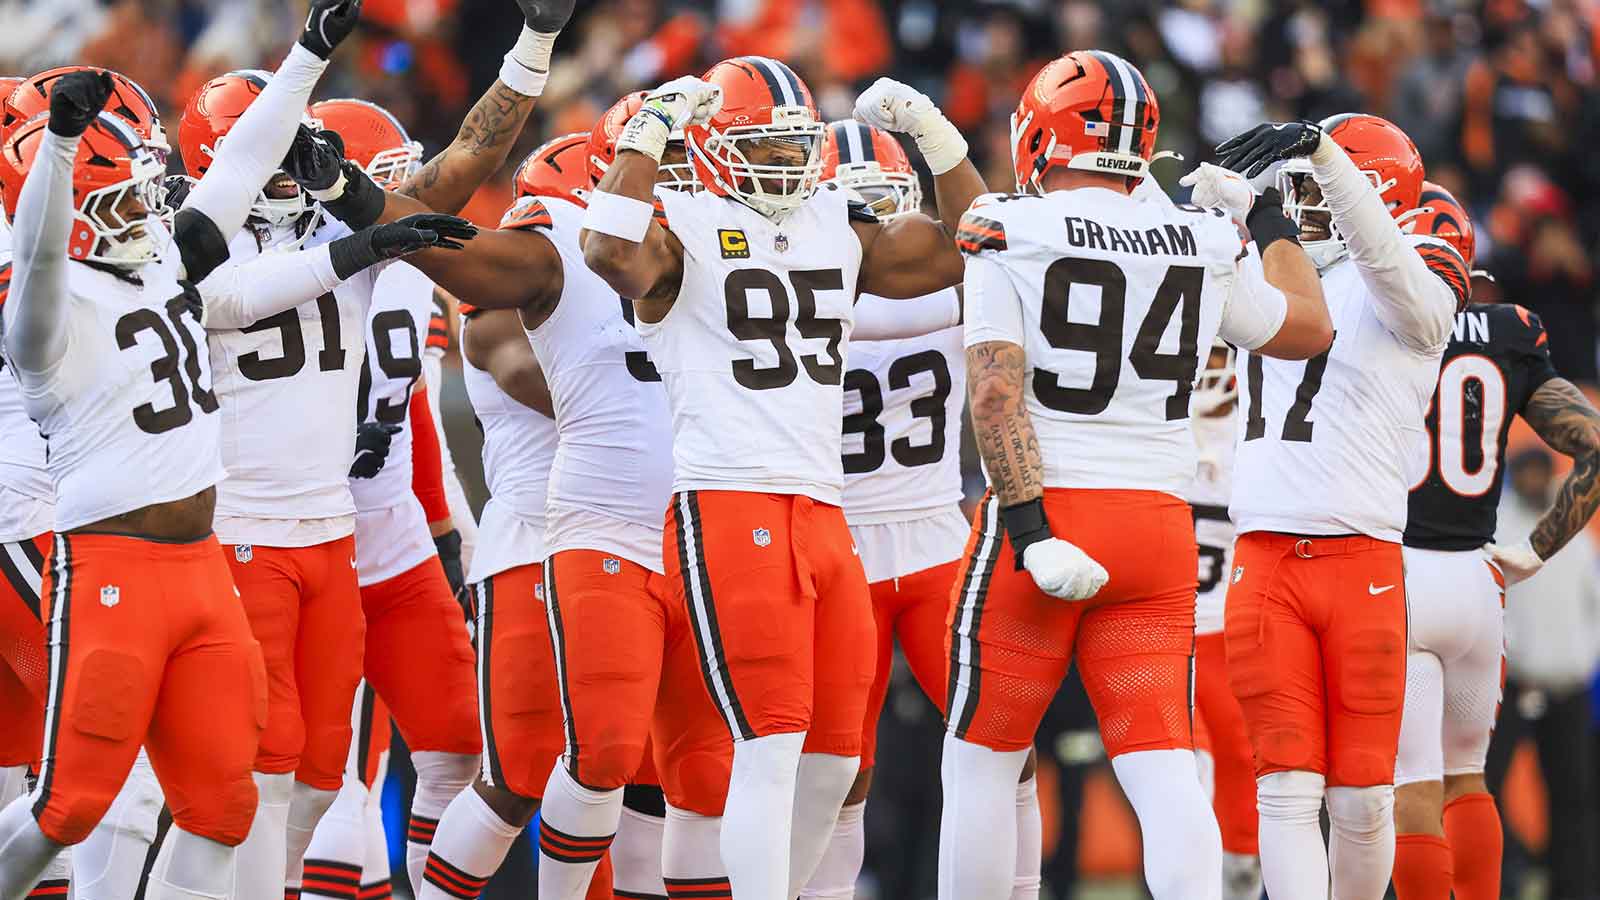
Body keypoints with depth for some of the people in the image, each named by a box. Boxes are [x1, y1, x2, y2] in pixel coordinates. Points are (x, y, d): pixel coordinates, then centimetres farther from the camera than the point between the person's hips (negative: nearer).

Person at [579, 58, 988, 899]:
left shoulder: (841, 230, 17)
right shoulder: (682, 231, -3)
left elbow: (968, 249, 23)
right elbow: (612, 254, -25)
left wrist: (933, 135, 13)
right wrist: (650, 132, -17)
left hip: (823, 512, 7)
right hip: (727, 509, -7)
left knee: (832, 760, 8)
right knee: (772, 748, -14)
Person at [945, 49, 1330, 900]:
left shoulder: (1007, 230, -5)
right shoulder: (1206, 244, 7)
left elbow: (997, 389, -15)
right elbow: (1308, 327, 24)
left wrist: (1031, 527, -17)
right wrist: (1267, 218, 38)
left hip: (1039, 512, -3)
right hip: (1158, 523, 3)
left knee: (981, 759, 7)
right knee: (1159, 762, 0)